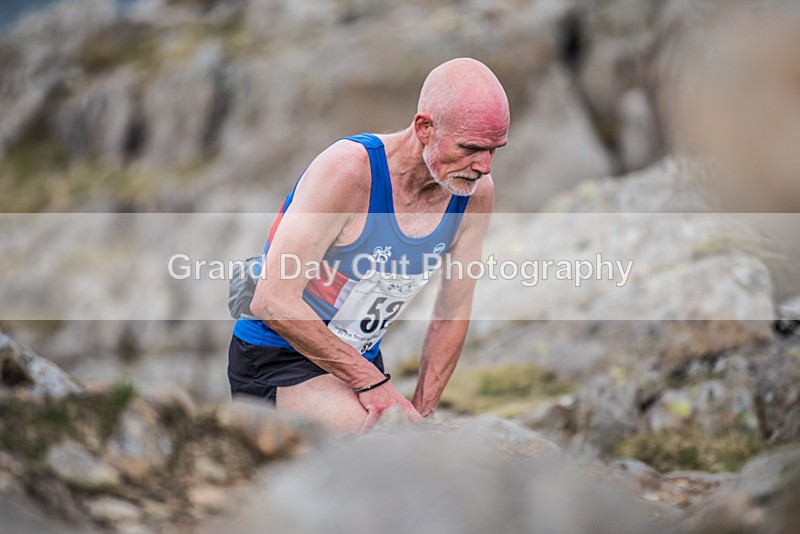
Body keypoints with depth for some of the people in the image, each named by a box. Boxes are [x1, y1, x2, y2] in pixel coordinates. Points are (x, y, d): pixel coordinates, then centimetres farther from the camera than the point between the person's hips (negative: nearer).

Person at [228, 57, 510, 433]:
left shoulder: (476, 192, -7)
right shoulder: (347, 170, -27)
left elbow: (452, 314, 5)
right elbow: (272, 302, -29)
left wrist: (421, 413, -2)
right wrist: (369, 381, -26)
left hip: (363, 359, 8)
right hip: (275, 359, -7)